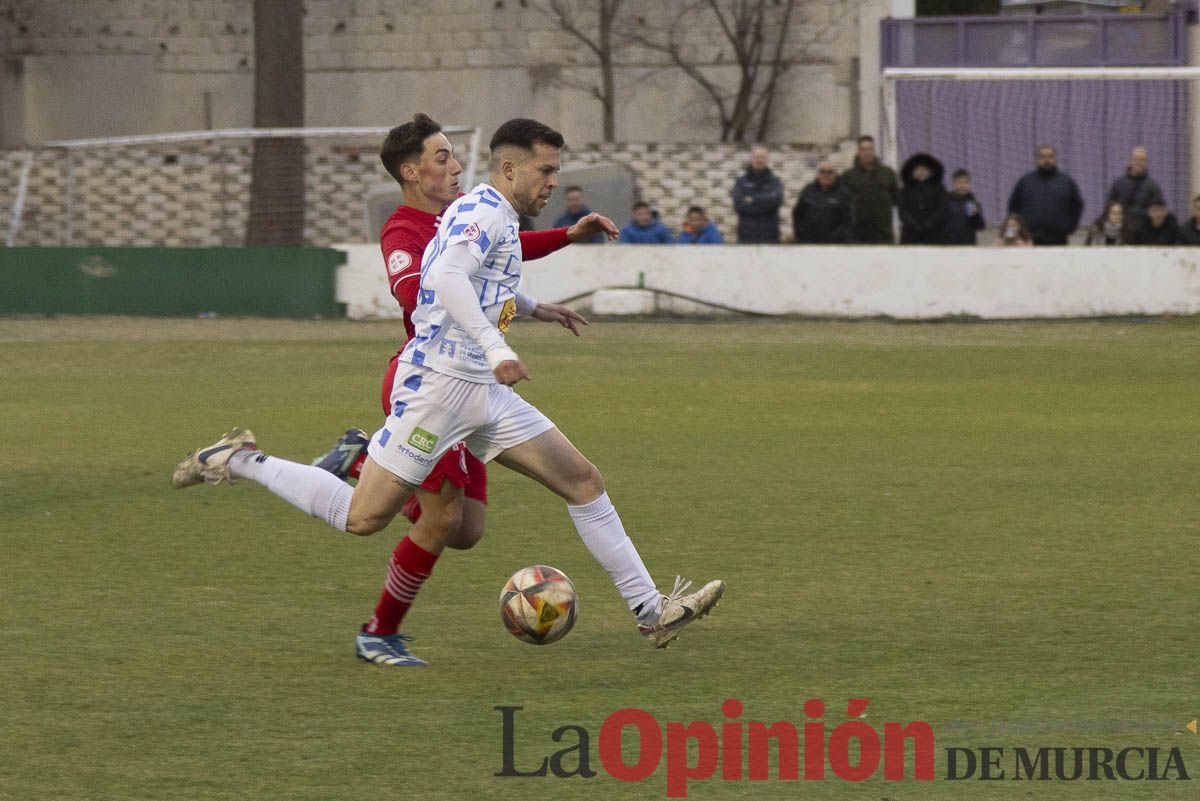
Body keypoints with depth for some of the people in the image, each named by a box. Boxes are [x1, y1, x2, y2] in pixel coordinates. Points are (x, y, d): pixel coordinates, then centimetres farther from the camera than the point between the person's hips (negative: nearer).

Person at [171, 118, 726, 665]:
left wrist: (530, 308, 42)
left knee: (584, 482, 4)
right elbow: (445, 277, -29)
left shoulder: (494, 216, 19)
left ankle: (650, 612, 5)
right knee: (364, 517, -8)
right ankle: (241, 462, 9)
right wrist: (495, 349, -36)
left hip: (484, 392, 10)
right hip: (440, 381, -10)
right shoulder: (483, 210, -11)